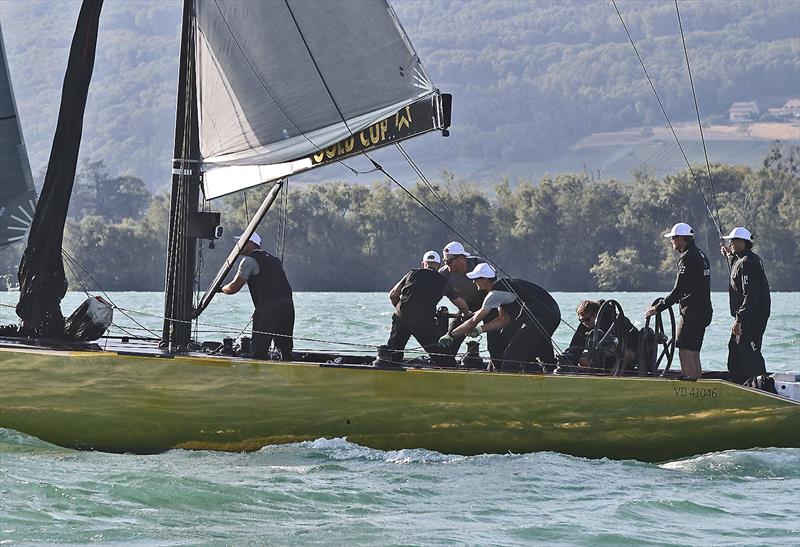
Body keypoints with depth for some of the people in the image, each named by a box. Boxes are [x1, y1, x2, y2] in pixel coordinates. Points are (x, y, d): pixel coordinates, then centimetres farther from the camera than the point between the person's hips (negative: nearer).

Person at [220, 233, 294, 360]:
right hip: (288, 305, 7)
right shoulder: (273, 259, 26)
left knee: (259, 349, -5)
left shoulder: (249, 260, 2)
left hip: (268, 306, -7)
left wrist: (221, 288, 21)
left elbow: (234, 288, 2)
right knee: (284, 348, 11)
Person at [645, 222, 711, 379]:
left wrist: (657, 309, -13)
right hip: (704, 311, 10)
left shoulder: (687, 258, -14)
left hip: (692, 312, -10)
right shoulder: (701, 255, 17)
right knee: (694, 352, 13)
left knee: (685, 350, -10)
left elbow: (678, 290, -18)